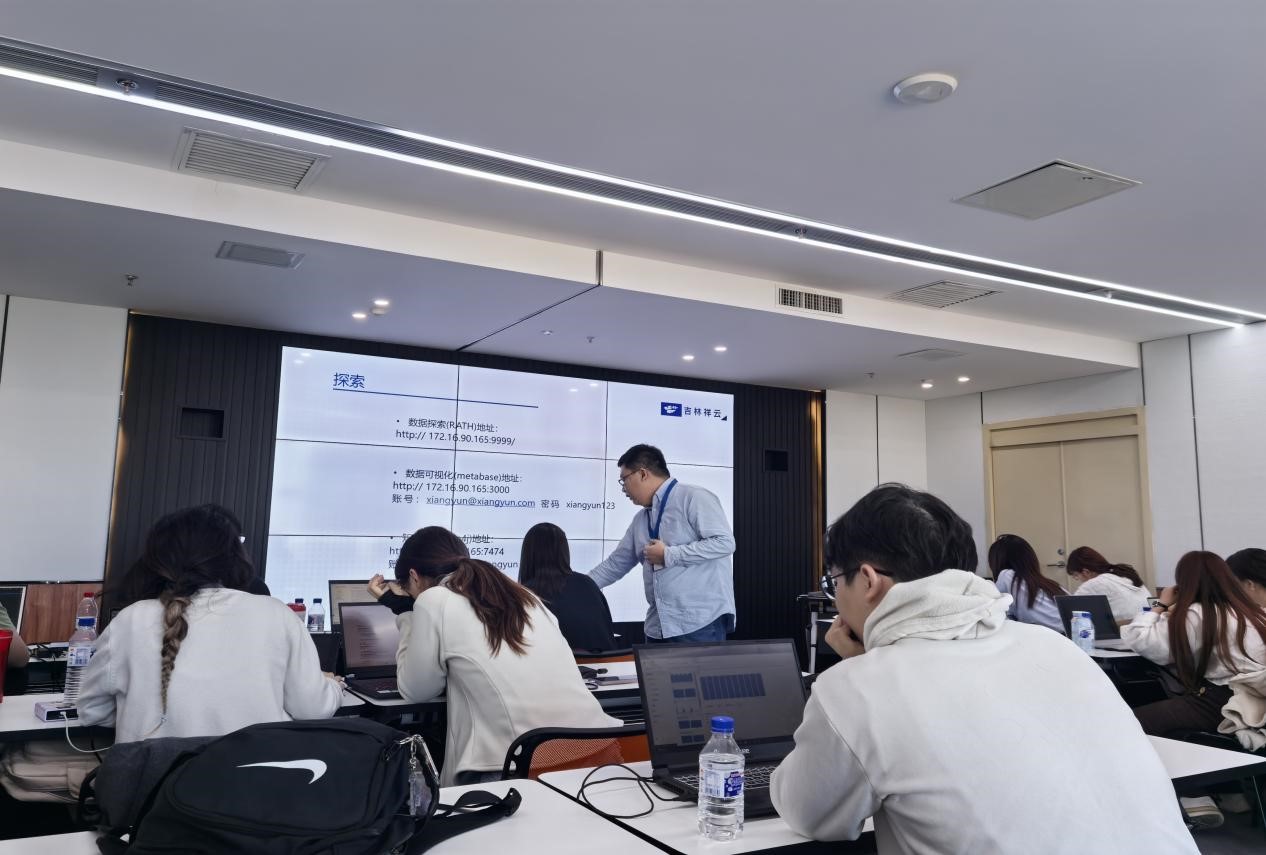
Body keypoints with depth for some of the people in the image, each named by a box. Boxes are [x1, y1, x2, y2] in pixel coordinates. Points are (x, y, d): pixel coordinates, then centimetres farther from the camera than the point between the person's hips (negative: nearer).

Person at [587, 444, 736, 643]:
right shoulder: (641, 520, 17)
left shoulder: (694, 498, -7)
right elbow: (615, 565, 23)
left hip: (700, 622, -7)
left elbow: (724, 542, -17)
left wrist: (669, 555, -14)